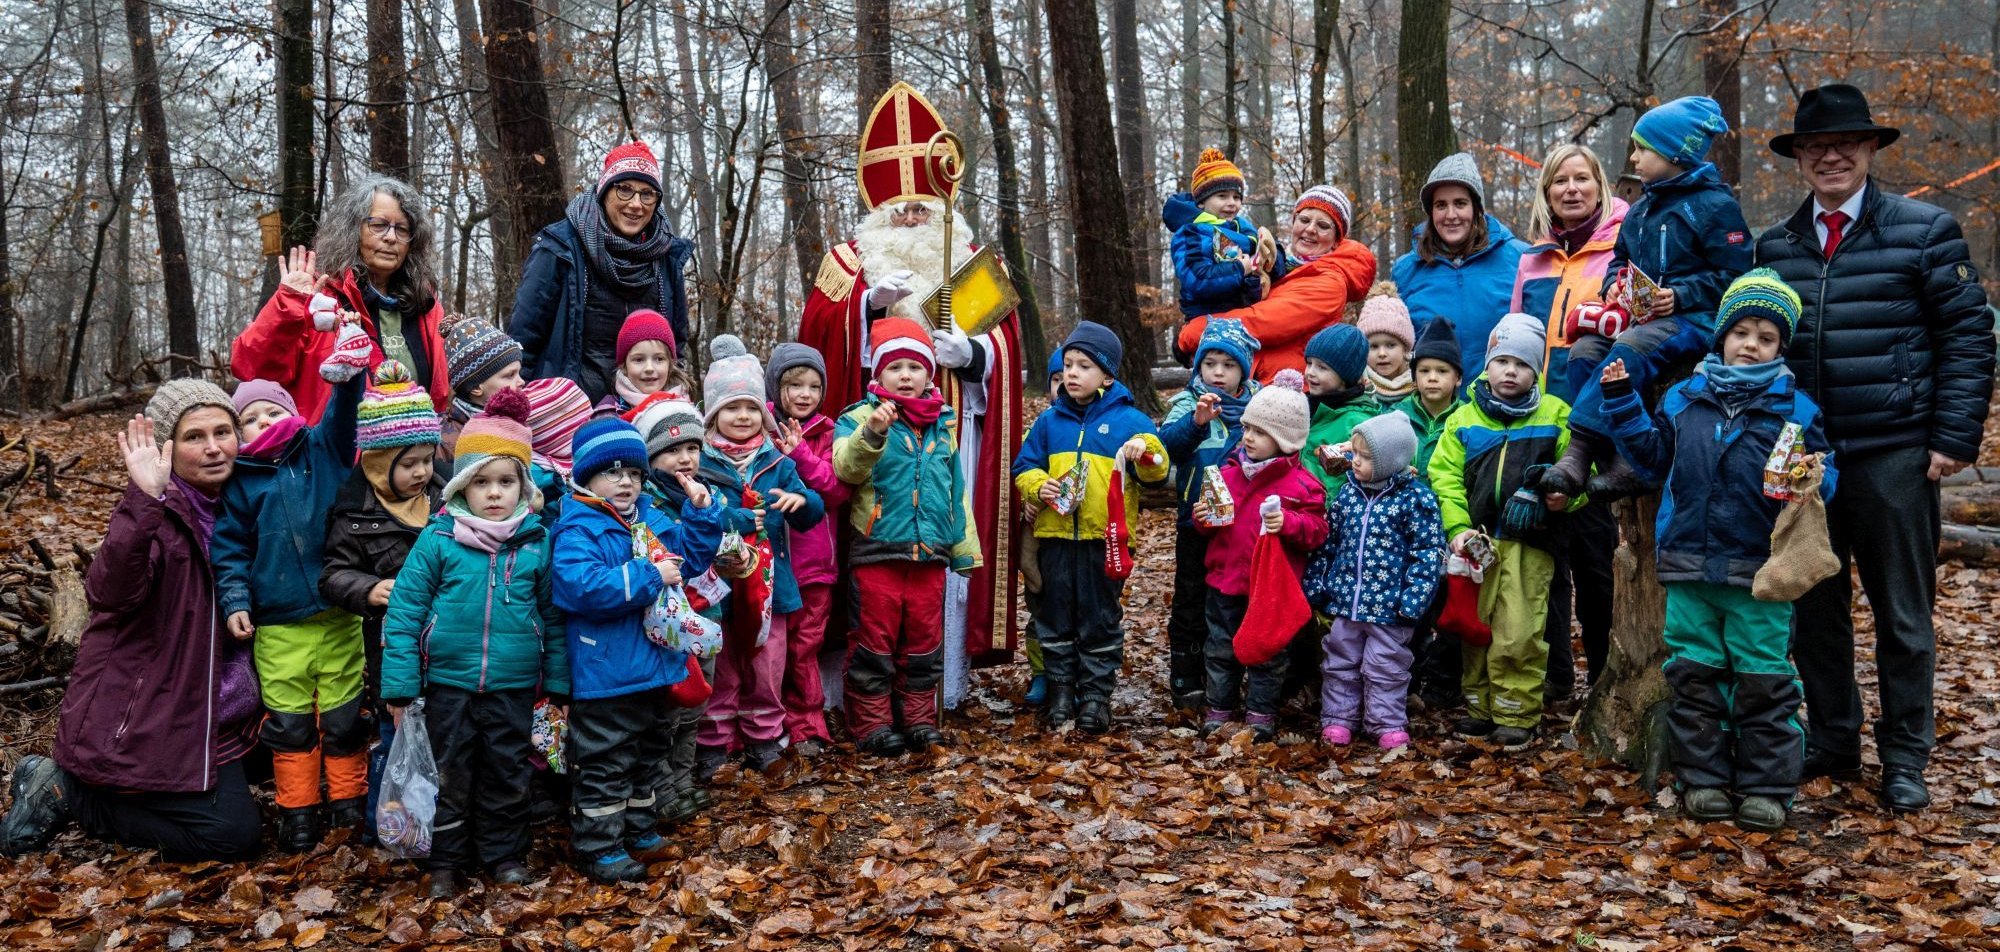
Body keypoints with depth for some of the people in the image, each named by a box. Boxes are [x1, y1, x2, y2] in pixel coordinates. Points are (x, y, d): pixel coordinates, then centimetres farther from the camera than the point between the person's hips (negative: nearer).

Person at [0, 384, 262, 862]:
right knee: (234, 834, -11)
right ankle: (66, 792, 3)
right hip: (138, 714, -8)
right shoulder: (155, 510, -17)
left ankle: (69, 787, 17)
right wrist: (146, 502, -46)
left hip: (202, 711, 8)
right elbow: (109, 593, -35)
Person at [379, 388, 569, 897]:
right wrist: (399, 684, -7)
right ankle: (444, 861, 26)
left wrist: (558, 683, 7)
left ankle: (505, 854, 29)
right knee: (449, 775, 10)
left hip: (514, 687, 1)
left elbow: (553, 616, 5)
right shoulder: (438, 539, -7)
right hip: (448, 683, -1)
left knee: (508, 774, 12)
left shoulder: (537, 542, -2)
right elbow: (403, 611, -5)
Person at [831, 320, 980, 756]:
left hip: (930, 555, 4)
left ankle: (918, 717, 23)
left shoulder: (942, 426, 12)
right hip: (877, 552, -4)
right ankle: (872, 723, 12)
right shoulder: (861, 416, -3)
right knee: (875, 640, 2)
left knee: (923, 640, 12)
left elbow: (956, 491, 18)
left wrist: (964, 548, 17)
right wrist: (872, 433, -39)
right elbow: (846, 467, -22)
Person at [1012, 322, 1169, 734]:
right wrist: (1039, 486, -8)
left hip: (1106, 537, -3)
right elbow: (1024, 467, 12)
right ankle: (1061, 688, 21)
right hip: (1057, 534, 3)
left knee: (1101, 619, 4)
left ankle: (1097, 692, 15)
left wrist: (1146, 453, -25)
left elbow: (1156, 474, -4)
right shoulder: (1049, 420, 9)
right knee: (1057, 615, 9)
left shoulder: (1129, 419, 0)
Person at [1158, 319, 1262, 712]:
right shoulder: (1189, 403, -5)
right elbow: (1166, 443, -23)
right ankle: (1185, 680, 18)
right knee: (1191, 602, 8)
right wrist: (1196, 421, -39)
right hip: (1196, 522, -2)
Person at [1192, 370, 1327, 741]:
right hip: (1225, 581, 4)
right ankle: (1218, 708, 26)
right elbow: (1213, 521, 16)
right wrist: (1203, 517, -6)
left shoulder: (1300, 483, -9)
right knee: (1220, 648, 13)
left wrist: (1288, 523, -26)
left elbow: (1317, 529, -10)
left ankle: (1261, 713, 21)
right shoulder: (1229, 472, 5)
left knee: (1267, 653, 8)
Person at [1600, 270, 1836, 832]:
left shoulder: (1795, 408, 1)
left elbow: (1823, 474, 2)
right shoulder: (1685, 398, 8)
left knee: (1763, 681, 3)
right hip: (1689, 566, 3)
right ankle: (1703, 779, 19)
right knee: (1693, 675, 8)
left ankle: (1766, 787, 14)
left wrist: (1811, 481, -21)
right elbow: (1652, 453, 17)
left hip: (1760, 572, -3)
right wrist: (1622, 402, 9)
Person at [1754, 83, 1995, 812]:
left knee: (1903, 614, 7)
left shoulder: (1925, 231, -2)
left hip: (1894, 456, -3)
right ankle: (1831, 739, 27)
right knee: (1814, 609, 11)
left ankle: (1905, 759, 19)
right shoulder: (1775, 246, 8)